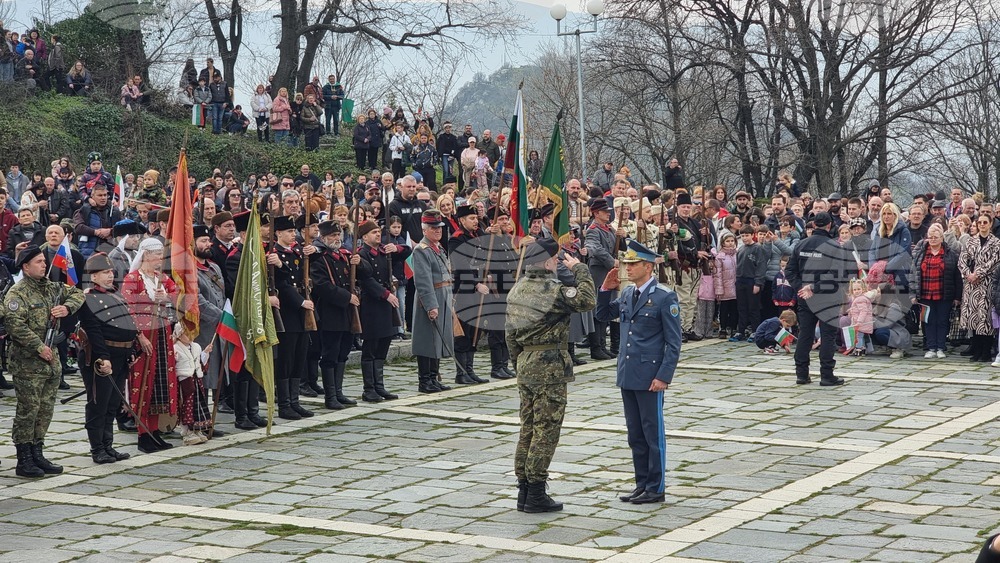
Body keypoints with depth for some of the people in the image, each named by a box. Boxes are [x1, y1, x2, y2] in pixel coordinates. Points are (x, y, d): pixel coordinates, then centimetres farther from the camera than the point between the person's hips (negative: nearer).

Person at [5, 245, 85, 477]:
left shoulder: (51, 288, 13)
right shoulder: (17, 293, -10)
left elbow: (77, 293, 22)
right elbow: (15, 325, -21)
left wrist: (67, 307, 0)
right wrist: (39, 347, -20)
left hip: (51, 360, 8)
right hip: (27, 363, -8)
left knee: (45, 410, 11)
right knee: (28, 410, -4)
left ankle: (37, 455, 20)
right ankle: (24, 461, 2)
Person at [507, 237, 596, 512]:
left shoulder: (517, 289, 10)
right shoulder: (552, 290, -16)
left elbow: (510, 333, 14)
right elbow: (587, 300, -18)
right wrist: (580, 269, -7)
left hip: (525, 362, 8)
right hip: (549, 365, -8)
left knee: (528, 428, 13)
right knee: (546, 430, -3)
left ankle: (524, 490, 17)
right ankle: (536, 493, -1)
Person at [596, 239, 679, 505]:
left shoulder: (665, 297, -11)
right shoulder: (627, 294, 10)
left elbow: (674, 342, -11)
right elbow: (605, 313, 26)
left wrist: (663, 376, -17)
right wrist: (605, 289, 7)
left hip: (650, 376, -7)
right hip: (628, 374, 7)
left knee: (653, 433, 1)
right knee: (635, 434, 13)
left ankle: (656, 488, 9)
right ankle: (642, 483, 22)